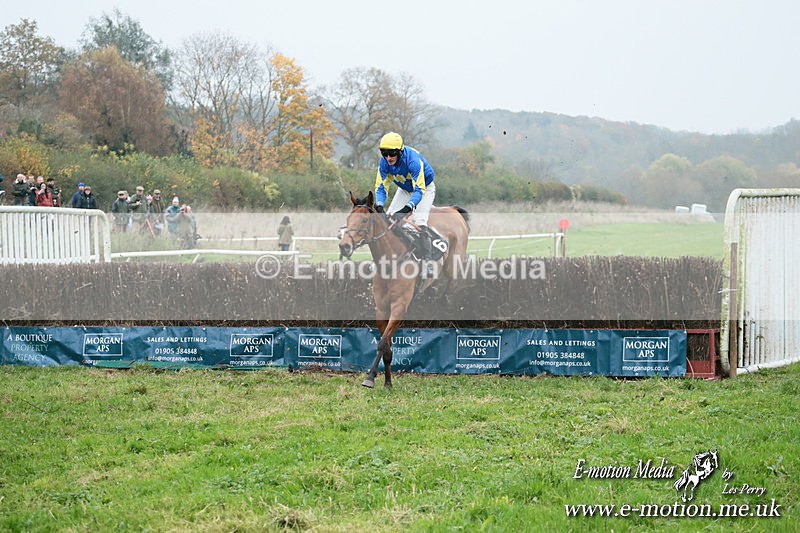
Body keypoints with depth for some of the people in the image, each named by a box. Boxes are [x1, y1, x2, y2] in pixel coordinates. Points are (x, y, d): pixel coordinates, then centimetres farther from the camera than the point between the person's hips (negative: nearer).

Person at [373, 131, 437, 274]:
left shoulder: (413, 159, -38)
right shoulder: (384, 162, -21)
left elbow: (419, 189, -42)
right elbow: (381, 186, -17)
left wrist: (407, 208, -55)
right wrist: (379, 205, -37)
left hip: (425, 188, -6)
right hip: (405, 190, 6)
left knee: (419, 221, -24)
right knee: (389, 216, -5)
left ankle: (426, 261, -24)